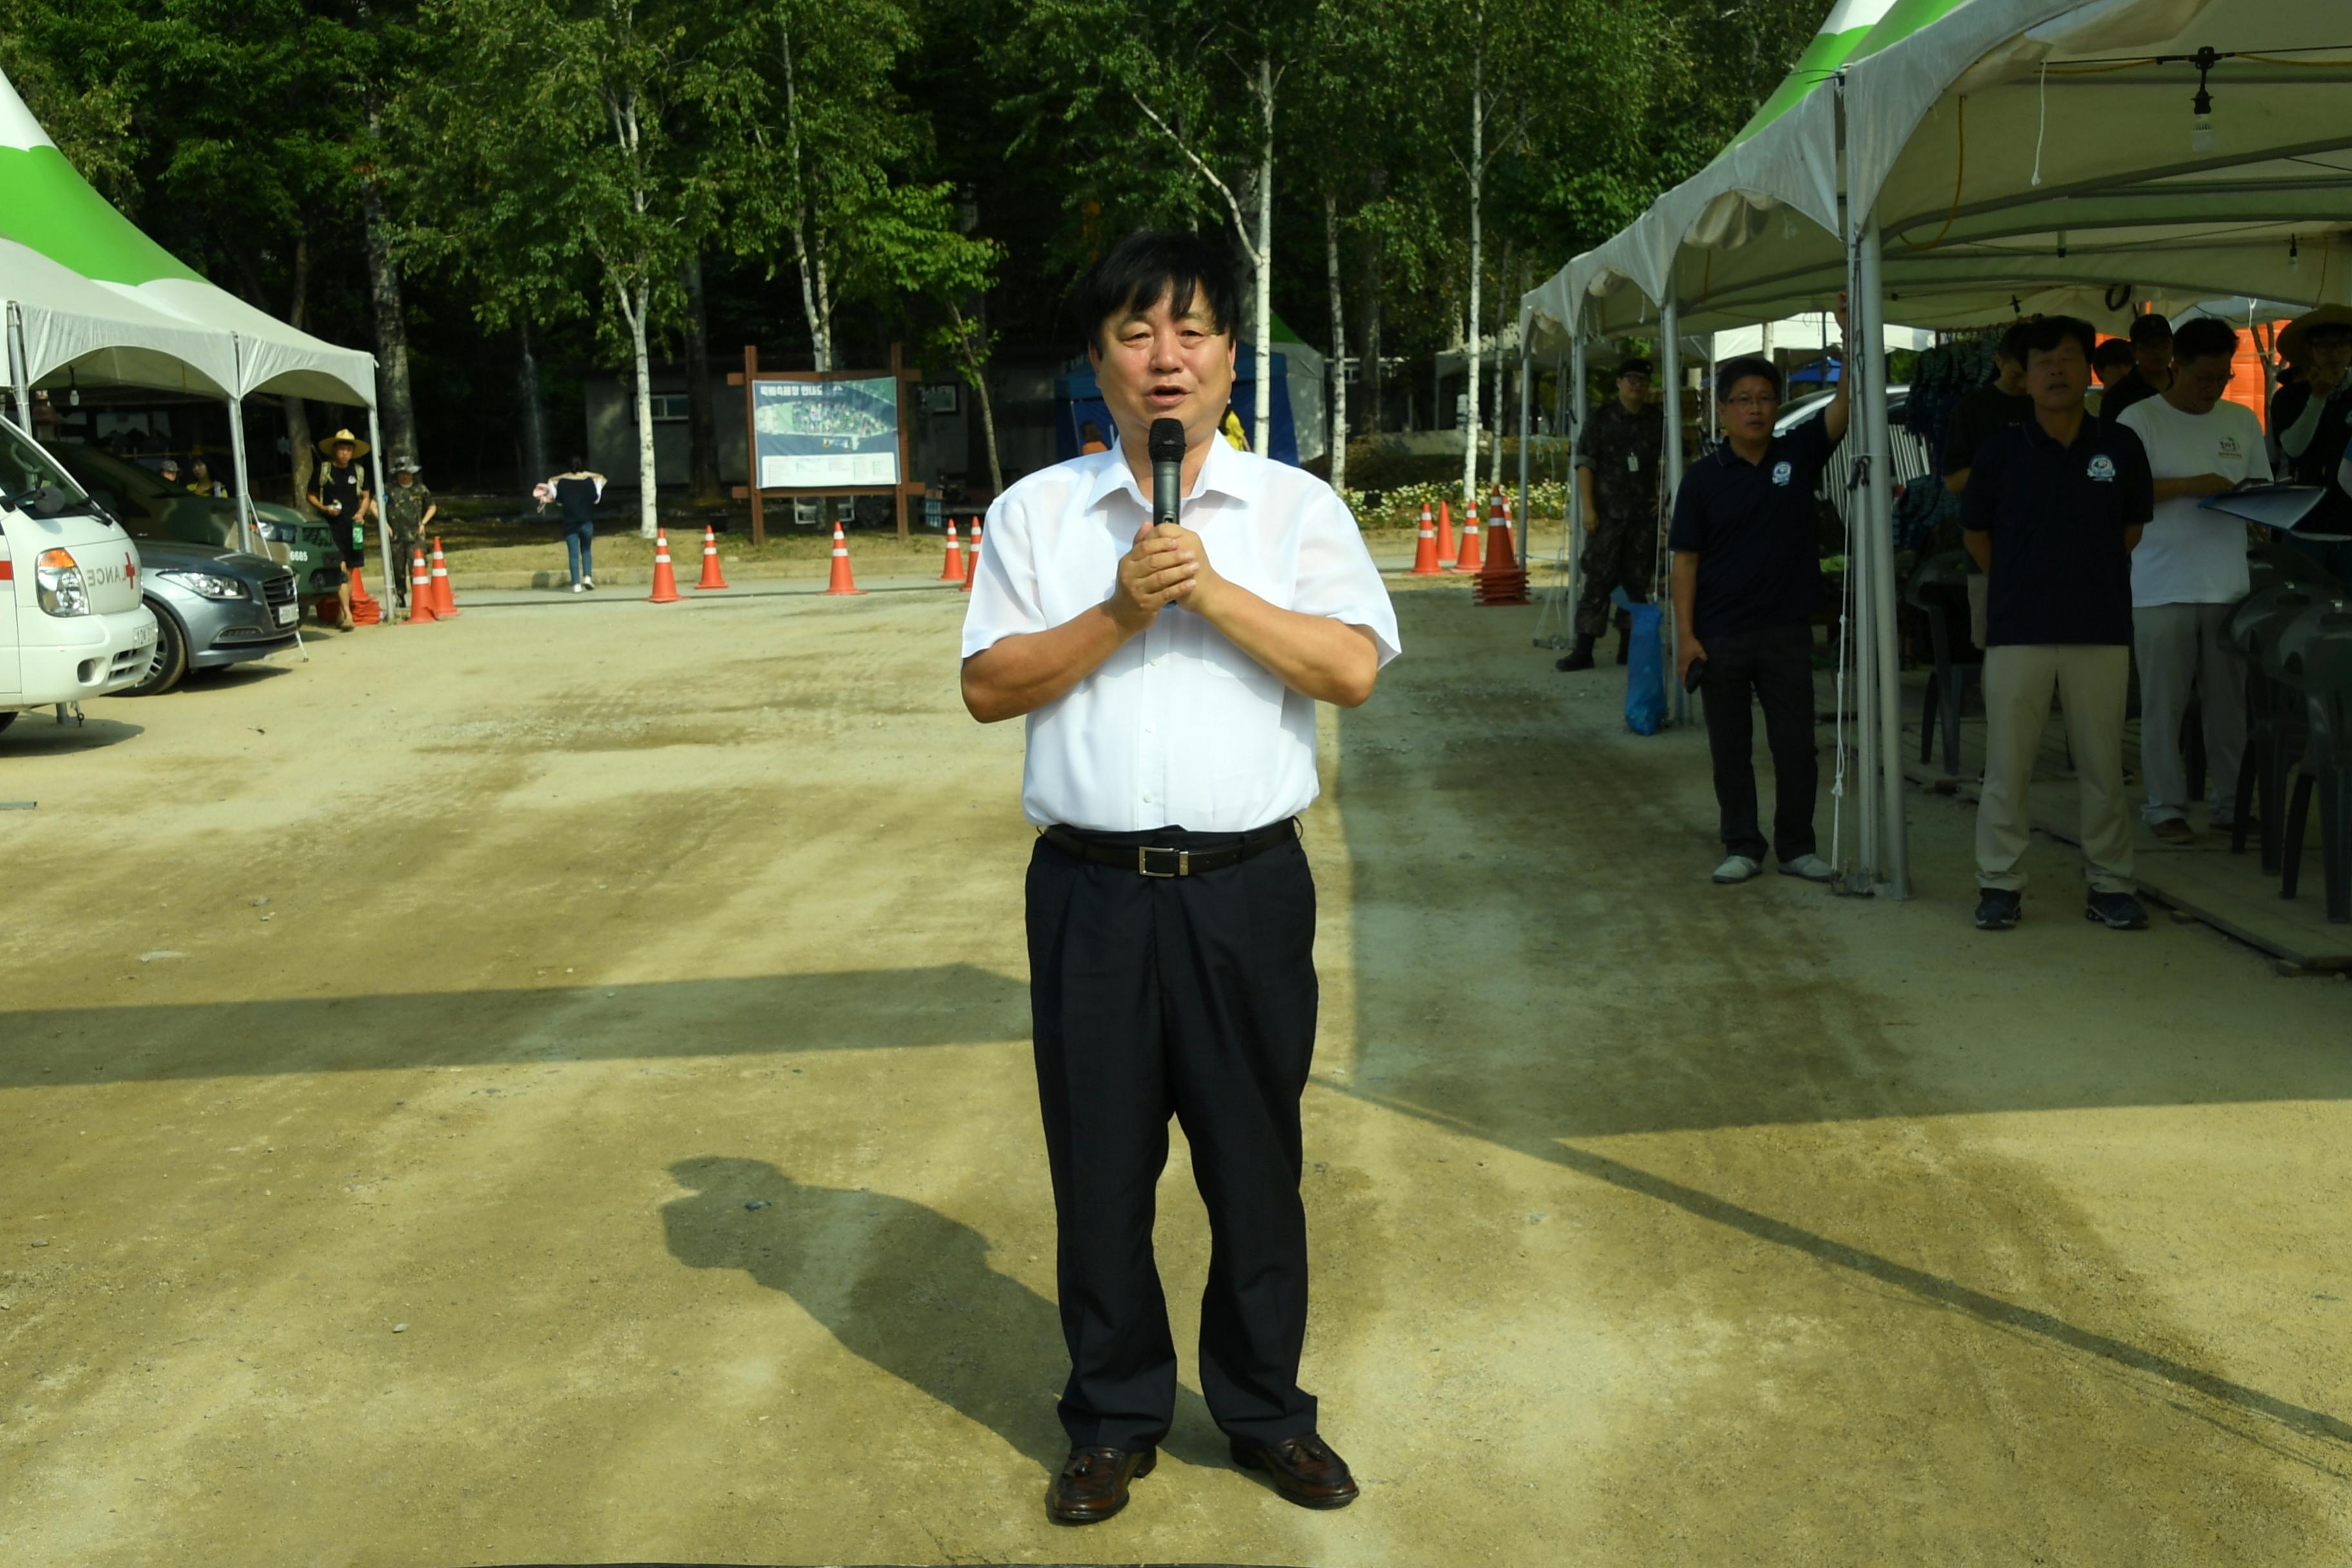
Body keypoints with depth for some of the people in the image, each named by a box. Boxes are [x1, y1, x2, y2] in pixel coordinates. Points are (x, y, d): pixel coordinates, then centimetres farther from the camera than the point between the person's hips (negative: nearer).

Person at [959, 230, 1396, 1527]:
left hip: (1246, 885, 0)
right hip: (1090, 888, 1)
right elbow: (989, 686, -1)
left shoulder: (1295, 507, 5)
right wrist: (1122, 612, -12)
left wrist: (1212, 587, -13)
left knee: (1255, 1161, 10)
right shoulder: (1036, 512, 7)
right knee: (1099, 1165, 10)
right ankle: (1114, 1420, 27)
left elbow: (1351, 668, -7)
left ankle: (1266, 1408, 28)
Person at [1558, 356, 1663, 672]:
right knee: (1597, 579, -7)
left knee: (1637, 581, 5)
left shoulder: (1658, 420, 10)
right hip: (1607, 514, -3)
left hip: (1645, 515, 3)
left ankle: (1628, 646, 12)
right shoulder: (1602, 419, 2)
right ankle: (1584, 649, -8)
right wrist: (1588, 508, -9)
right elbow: (1585, 464, -1)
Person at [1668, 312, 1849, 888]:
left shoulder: (1798, 455, 2)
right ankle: (1743, 846, 18)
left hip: (1786, 630, 1)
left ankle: (1796, 846, 17)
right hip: (1720, 635, -1)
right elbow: (1685, 560, -3)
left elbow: (1845, 404, -11)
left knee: (1795, 745, 5)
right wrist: (1685, 634, -9)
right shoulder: (1703, 477, -2)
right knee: (1730, 748, 8)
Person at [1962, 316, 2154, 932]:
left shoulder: (2119, 446, 3)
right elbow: (1976, 534, 12)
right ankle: (2000, 884, 9)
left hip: (2101, 629, 1)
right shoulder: (2002, 450, 1)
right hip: (2019, 629, -1)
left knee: (2103, 764, 5)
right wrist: (2022, 584, 11)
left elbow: (2132, 529, 15)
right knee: (2007, 764, 1)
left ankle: (2111, 886, 14)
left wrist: (2088, 576, 11)